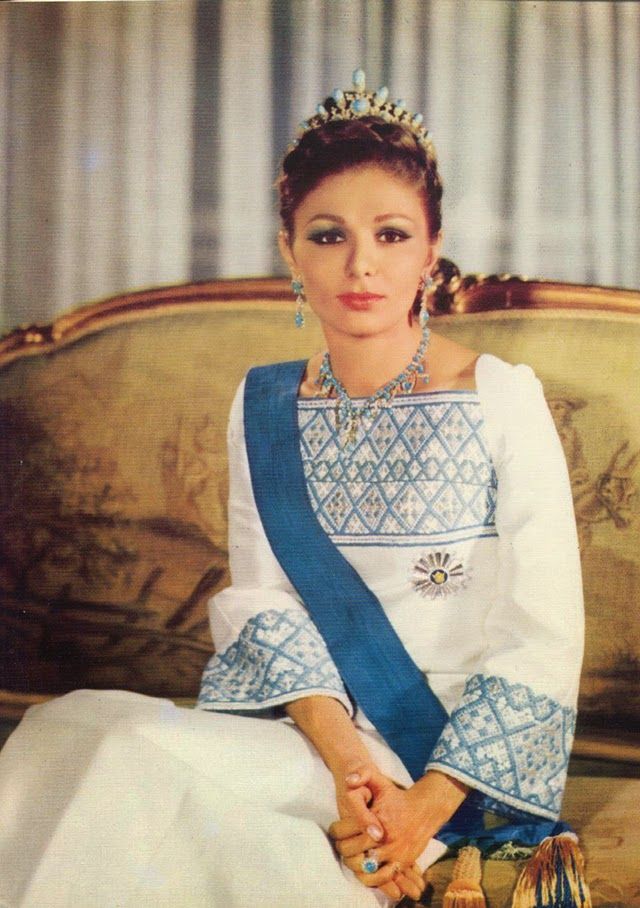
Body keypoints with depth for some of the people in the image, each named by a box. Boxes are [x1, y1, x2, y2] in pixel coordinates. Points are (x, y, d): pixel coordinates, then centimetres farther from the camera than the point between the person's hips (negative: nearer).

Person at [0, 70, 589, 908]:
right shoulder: (264, 406, 8)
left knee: (141, 751, -27)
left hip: (451, 747, -4)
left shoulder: (502, 398, -5)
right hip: (307, 729, 4)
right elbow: (260, 598, -1)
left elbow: (542, 637, -8)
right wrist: (342, 753, -19)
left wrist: (428, 805, -19)